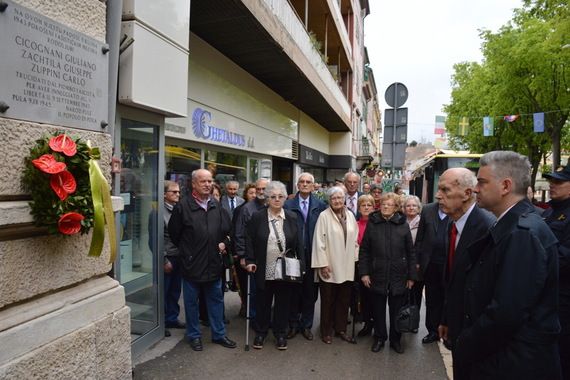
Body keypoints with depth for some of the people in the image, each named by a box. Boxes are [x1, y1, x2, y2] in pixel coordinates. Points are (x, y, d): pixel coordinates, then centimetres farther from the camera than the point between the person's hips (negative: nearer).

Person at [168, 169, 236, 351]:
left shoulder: (216, 206, 4)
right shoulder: (183, 206, -10)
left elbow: (228, 229, 16)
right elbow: (174, 233, -3)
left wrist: (223, 243, 2)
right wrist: (186, 251, 2)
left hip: (213, 263, 4)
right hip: (192, 263, -4)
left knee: (216, 299, 15)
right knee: (191, 301, 11)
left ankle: (219, 334, 29)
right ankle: (194, 335, 29)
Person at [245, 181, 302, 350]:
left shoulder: (292, 217, 1)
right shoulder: (257, 217, -3)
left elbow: (298, 243, 3)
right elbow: (249, 241, -1)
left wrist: (300, 264, -2)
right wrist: (250, 261, -9)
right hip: (264, 271, -1)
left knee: (283, 303, 13)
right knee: (262, 303, 13)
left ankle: (280, 333, 31)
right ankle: (260, 332, 32)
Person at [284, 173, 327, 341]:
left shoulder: (320, 205, 2)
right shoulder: (288, 205, -1)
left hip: (312, 255, 1)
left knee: (310, 292, 11)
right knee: (294, 291, 9)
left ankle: (306, 325, 26)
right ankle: (293, 325, 25)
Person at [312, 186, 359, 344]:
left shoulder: (350, 215, 5)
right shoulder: (324, 216, -10)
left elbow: (355, 240, 11)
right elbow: (319, 242, -11)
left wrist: (355, 259, 8)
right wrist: (323, 264, -13)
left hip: (347, 267, 5)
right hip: (329, 267, -4)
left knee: (344, 300, 14)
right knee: (328, 300, 9)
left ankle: (341, 329, 30)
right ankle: (326, 331, 24)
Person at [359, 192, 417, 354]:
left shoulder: (403, 225, -2)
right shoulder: (372, 224, -1)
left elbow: (410, 253, 2)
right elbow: (364, 250, 1)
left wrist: (411, 276, 1)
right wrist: (364, 272, -4)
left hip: (398, 276, 0)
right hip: (377, 275, 0)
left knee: (396, 310, 11)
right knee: (378, 309, 12)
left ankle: (395, 339, 29)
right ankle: (379, 338, 30)